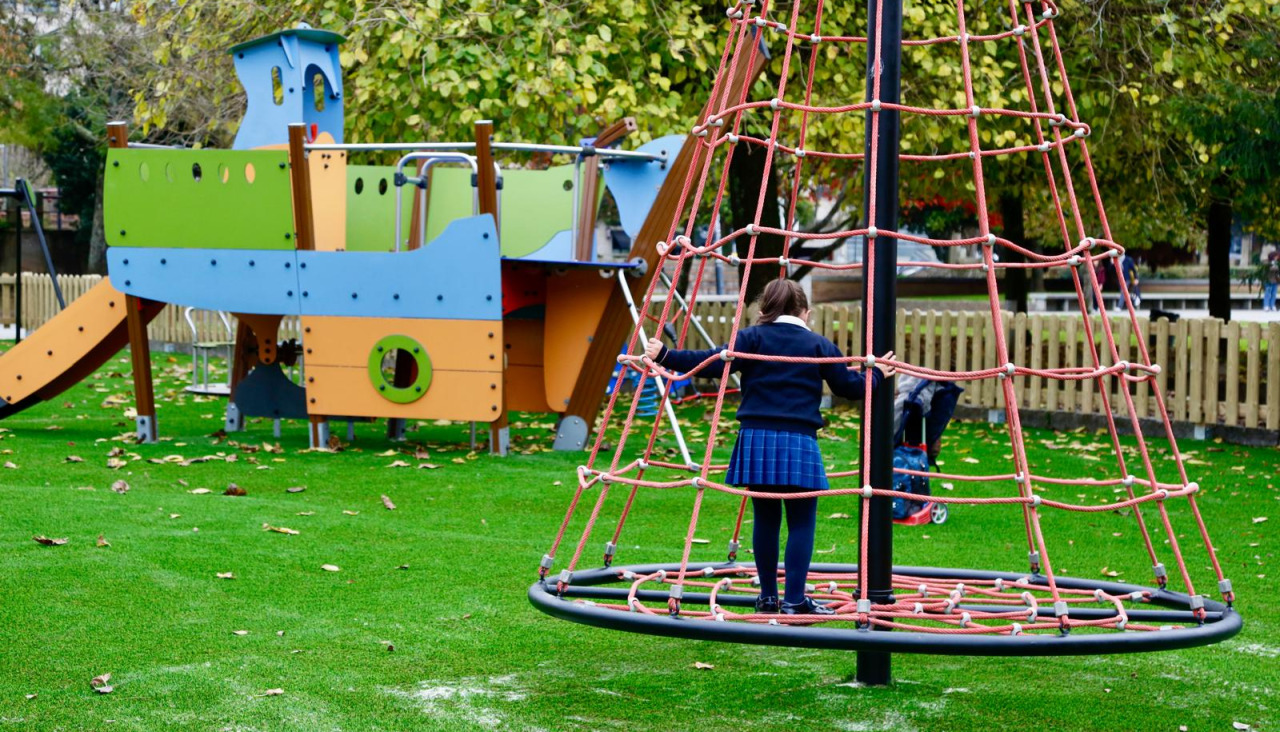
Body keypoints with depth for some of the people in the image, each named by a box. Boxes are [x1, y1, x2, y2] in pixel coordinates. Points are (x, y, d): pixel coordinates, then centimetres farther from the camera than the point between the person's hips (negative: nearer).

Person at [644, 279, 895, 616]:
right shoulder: (819, 344, 8)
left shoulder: (752, 337, 7)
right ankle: (794, 600, -1)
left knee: (765, 518, 11)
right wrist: (876, 374, 29)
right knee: (801, 521, 3)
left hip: (756, 440, 2)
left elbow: (712, 361, -6)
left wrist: (665, 356, -2)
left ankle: (768, 597, 17)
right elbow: (850, 386, 10)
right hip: (798, 442, -2)